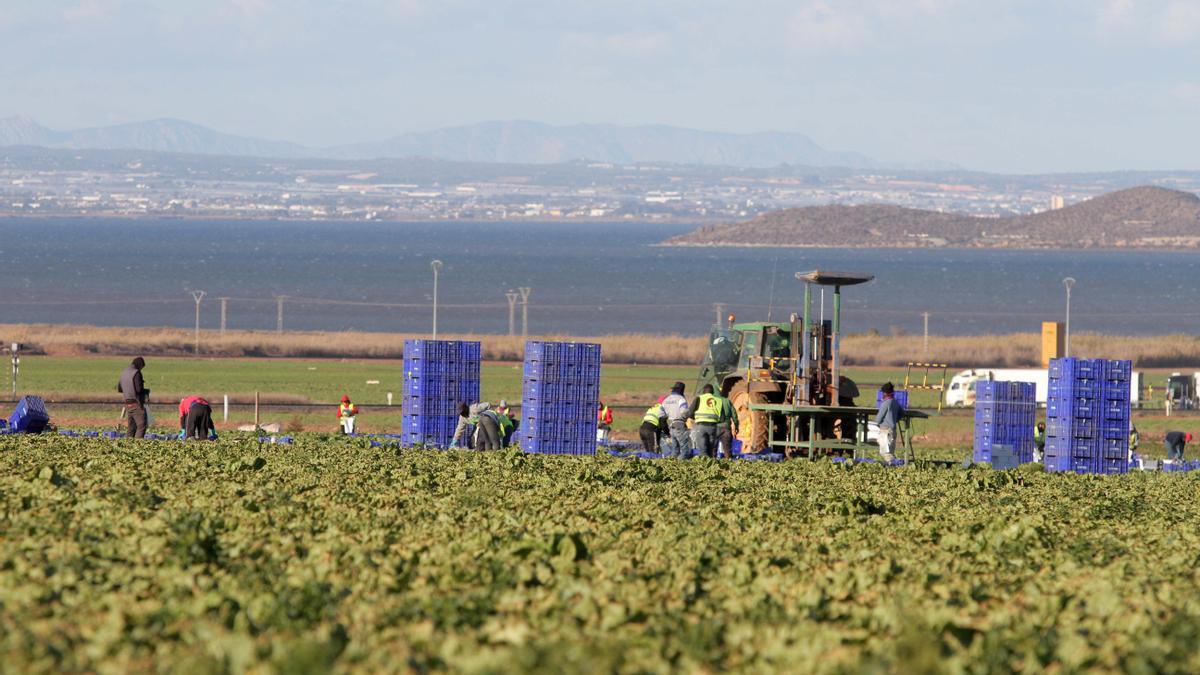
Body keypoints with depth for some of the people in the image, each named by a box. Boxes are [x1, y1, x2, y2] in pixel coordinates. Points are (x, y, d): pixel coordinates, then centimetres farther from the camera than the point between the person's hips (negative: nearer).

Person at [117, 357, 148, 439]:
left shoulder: (124, 373, 13)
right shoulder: (136, 373, -12)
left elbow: (119, 389, 19)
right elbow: (139, 389, -18)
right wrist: (147, 391, 1)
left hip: (128, 403, 8)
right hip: (137, 404, -8)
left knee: (131, 428, 10)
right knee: (141, 426, -9)